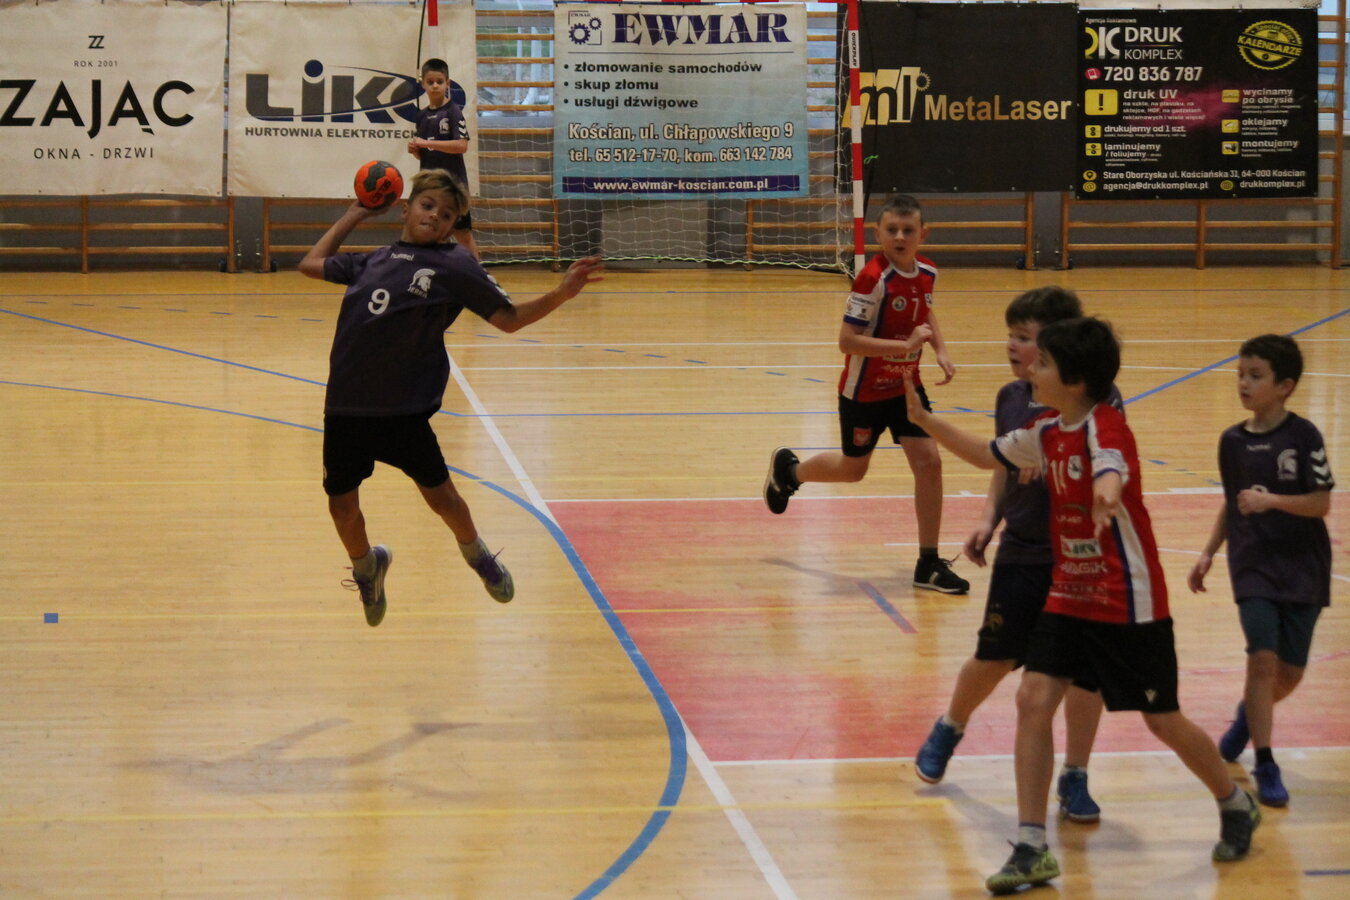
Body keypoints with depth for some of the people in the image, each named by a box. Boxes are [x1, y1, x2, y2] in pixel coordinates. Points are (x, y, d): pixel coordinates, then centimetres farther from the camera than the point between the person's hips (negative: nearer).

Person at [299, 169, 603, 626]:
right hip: (346, 404, 4)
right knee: (341, 504, 8)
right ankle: (366, 566, 39)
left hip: (404, 408, -4)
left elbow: (509, 318, 2)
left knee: (439, 494, 5)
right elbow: (312, 264, 28)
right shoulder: (374, 260, 13)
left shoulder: (453, 264, 1)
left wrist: (561, 294, -11)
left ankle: (476, 554, 36)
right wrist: (354, 215, 28)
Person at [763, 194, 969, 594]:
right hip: (864, 391, -5)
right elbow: (847, 340, -28)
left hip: (905, 385, 5)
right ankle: (788, 468, 46)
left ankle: (929, 565, 3)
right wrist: (905, 344, -33)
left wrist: (940, 350, 2)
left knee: (928, 462, -6)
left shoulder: (927, 272, -4)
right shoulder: (872, 279, -26)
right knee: (853, 468, 14)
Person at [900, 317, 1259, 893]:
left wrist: (1106, 496, -67)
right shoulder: (1047, 432, 3)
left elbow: (1111, 471, -44)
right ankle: (1032, 849, -5)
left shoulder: (1104, 426, -21)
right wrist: (924, 420, 11)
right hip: (1068, 594, 7)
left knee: (1163, 721, 6)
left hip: (1128, 602, -7)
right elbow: (989, 456, 20)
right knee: (1033, 700, -9)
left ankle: (1237, 806, 33)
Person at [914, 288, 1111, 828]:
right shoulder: (1012, 398, 4)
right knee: (994, 657, 8)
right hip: (1022, 552, 3)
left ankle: (1074, 779, 16)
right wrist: (989, 519, 3)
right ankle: (950, 728, 37)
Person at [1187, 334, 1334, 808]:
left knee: (1290, 671, 5)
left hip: (1302, 567, -1)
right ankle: (1265, 766, -6)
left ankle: (1249, 714, 37)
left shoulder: (1303, 436, -10)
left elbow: (1321, 503, -13)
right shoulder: (1233, 441, 3)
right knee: (1263, 657, -14)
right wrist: (1208, 553, 11)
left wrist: (1272, 500, -26)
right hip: (1253, 564, 1)